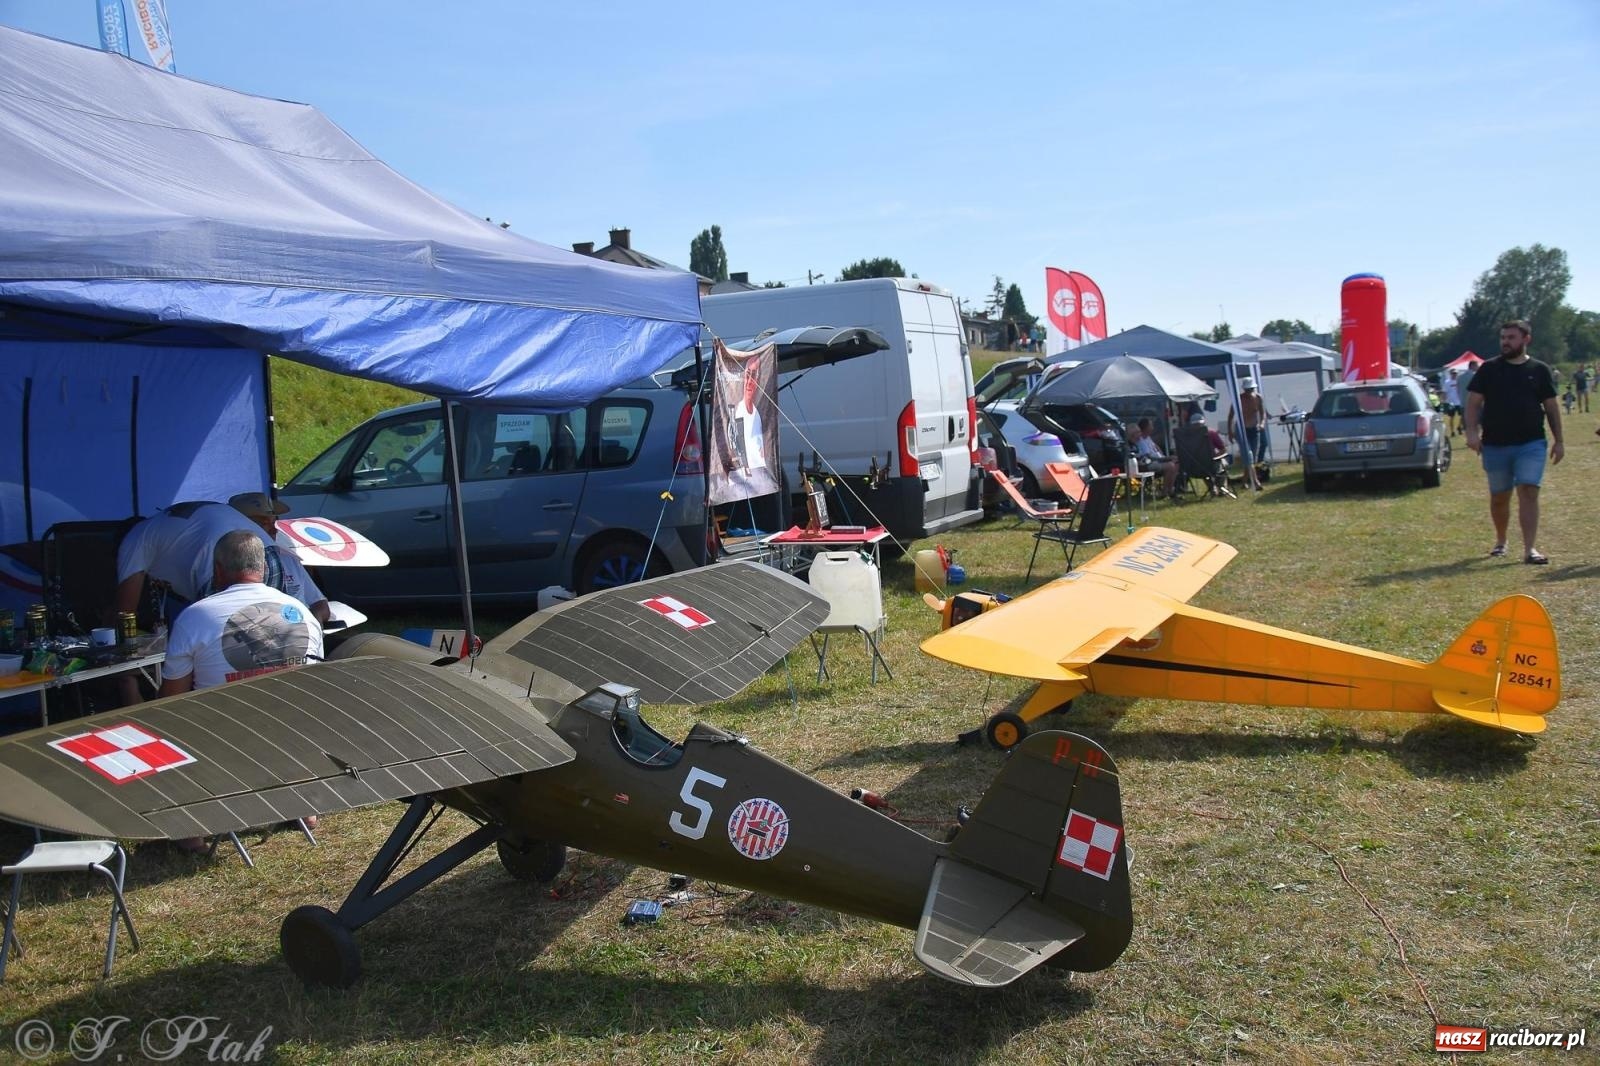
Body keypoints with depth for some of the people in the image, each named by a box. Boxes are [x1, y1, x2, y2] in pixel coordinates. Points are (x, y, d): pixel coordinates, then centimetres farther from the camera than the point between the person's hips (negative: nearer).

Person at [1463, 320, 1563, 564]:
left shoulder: (1539, 370, 6)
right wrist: (1472, 432, -12)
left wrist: (1558, 441, 5)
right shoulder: (1489, 369, 4)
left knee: (1528, 492, -13)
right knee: (1498, 497, 11)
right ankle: (1500, 541, 31)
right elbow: (1473, 402, 2)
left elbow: (1551, 407, 9)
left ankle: (1530, 549, -15)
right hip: (1495, 445, 1)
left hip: (1531, 444, -1)